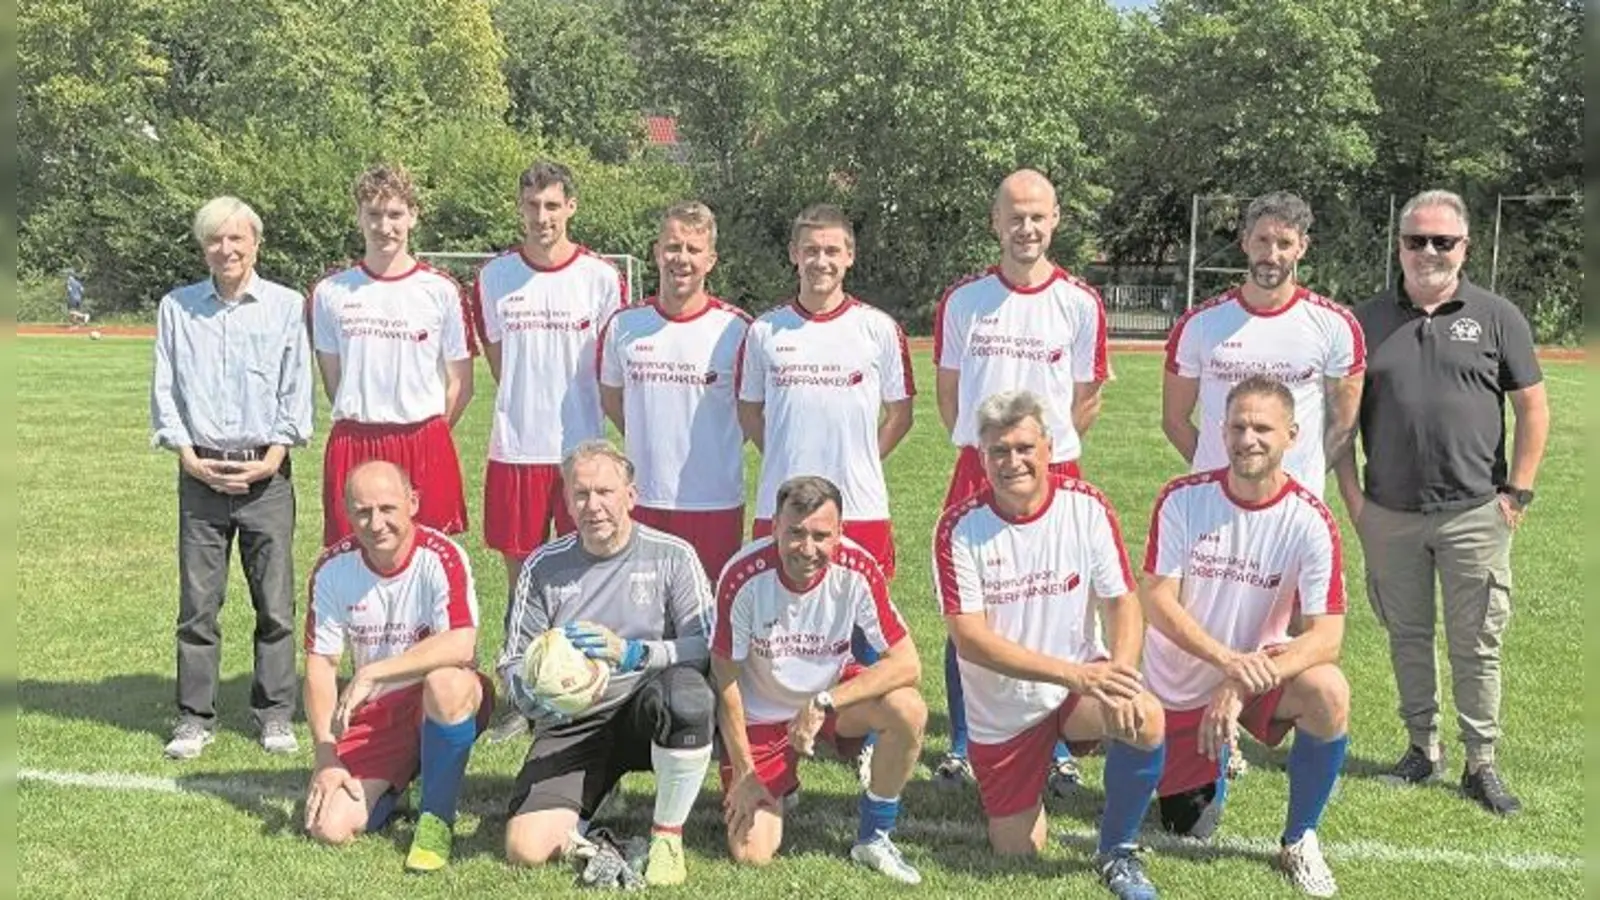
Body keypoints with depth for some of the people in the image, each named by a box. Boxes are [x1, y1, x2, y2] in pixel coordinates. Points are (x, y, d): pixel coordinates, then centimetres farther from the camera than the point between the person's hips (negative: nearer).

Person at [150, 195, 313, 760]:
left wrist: (274, 456, -5)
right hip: (201, 473, 1)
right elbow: (164, 389, 8)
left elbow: (297, 391, 4)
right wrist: (189, 457, -2)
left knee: (275, 602, 3)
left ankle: (275, 715, 14)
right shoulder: (177, 307, 7)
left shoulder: (286, 306, 3)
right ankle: (195, 719, 13)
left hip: (266, 472, -1)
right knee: (197, 602, 3)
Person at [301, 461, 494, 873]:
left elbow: (460, 645, -33)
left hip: (447, 704, -3)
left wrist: (370, 674, -31)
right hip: (375, 713, 4)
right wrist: (327, 756, -8)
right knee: (329, 828, -14)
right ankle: (394, 783, 22)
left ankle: (436, 819, -17)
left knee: (445, 680, -39)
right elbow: (320, 664, -1)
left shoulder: (440, 557, -18)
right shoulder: (334, 567, -4)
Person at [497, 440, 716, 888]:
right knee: (525, 849, -20)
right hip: (572, 725, 1)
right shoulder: (543, 567, 6)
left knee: (688, 696, -38)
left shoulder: (671, 556, 0)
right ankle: (580, 817, 18)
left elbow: (706, 646, -9)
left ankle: (667, 835, -14)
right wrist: (536, 692, -15)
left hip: (648, 712, -1)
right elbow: (513, 662, 8)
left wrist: (631, 653, -22)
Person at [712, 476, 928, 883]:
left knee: (909, 710, -29)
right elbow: (726, 682, -15)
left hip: (834, 690, 1)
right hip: (761, 714, -1)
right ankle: (775, 792, 27)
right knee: (752, 854, -11)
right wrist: (744, 774, -11)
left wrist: (823, 703, -32)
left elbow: (906, 663, -22)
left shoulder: (857, 570, -22)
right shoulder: (743, 577, -26)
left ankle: (872, 838, -6)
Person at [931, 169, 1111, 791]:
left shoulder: (1080, 303, 2)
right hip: (977, 474, 1)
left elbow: (1086, 401, 9)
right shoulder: (963, 300, 5)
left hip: (1055, 476, -1)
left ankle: (1058, 752, 16)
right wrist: (980, 449, 9)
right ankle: (961, 750, 17)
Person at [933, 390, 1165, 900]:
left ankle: (1116, 852, -6)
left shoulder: (1086, 507, -9)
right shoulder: (959, 527, -15)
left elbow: (1123, 603, -6)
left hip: (1082, 682, 1)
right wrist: (1072, 672, -29)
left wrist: (1118, 674, -28)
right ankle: (1032, 775, 39)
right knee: (1017, 852, 4)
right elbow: (969, 638, -20)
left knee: (1146, 720, -31)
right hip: (1001, 710, -1)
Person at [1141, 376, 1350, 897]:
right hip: (1178, 684, 1)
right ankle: (1211, 769, 44)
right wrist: (1226, 659, -35)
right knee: (1186, 828, 7)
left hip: (1261, 666, -1)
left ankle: (1299, 841, -9)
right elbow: (1156, 601, -19)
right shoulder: (1183, 498, -15)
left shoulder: (1310, 521, -17)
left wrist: (1242, 685, -36)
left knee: (1328, 694, -33)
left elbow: (1327, 634, -23)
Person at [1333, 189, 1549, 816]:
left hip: (1476, 513, -2)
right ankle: (1423, 749, 25)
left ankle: (1481, 764, 14)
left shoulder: (1497, 317, 2)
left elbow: (1533, 408, 4)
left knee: (1477, 644, 3)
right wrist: (1352, 495, 1)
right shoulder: (1367, 320, 5)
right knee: (1407, 636, 11)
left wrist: (1518, 492, -3)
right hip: (1389, 514, 2)